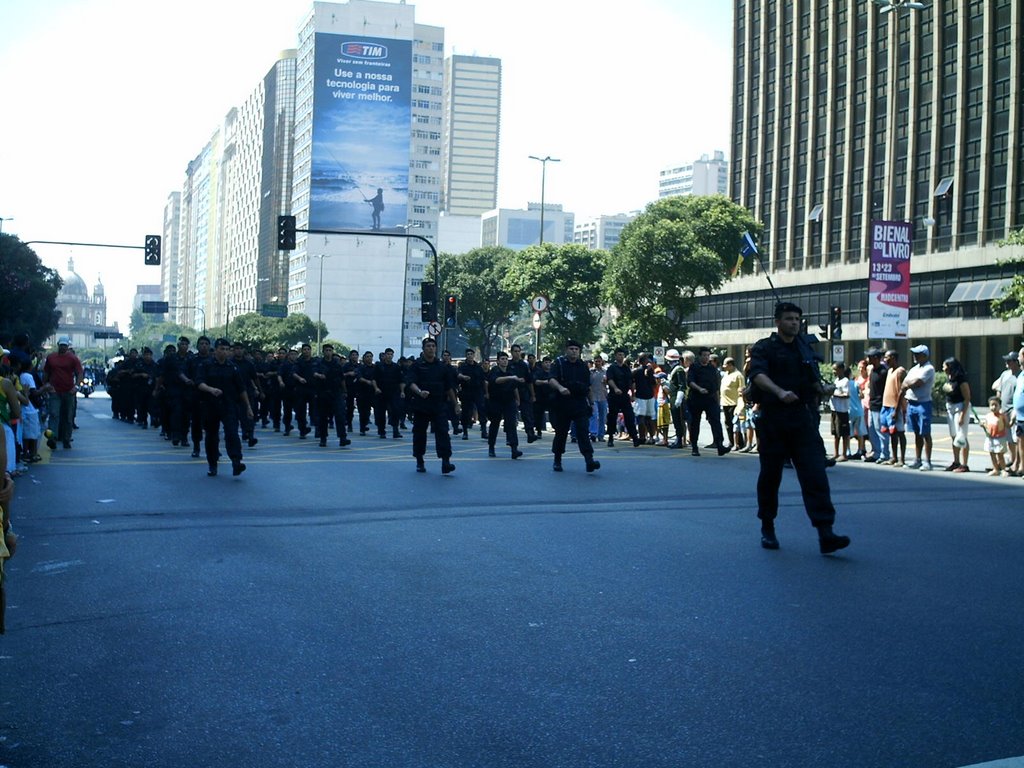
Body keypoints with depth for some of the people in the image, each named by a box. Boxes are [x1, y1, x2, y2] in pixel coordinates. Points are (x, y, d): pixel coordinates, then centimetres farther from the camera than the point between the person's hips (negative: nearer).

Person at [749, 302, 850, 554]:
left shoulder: (805, 347, 17)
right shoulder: (764, 348, 0)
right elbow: (758, 374, -20)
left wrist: (822, 389, 9)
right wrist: (780, 392, -36)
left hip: (803, 419, 3)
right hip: (773, 420, -3)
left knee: (815, 473, -9)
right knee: (770, 474, 6)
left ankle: (825, 534, -16)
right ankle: (767, 529, 23)